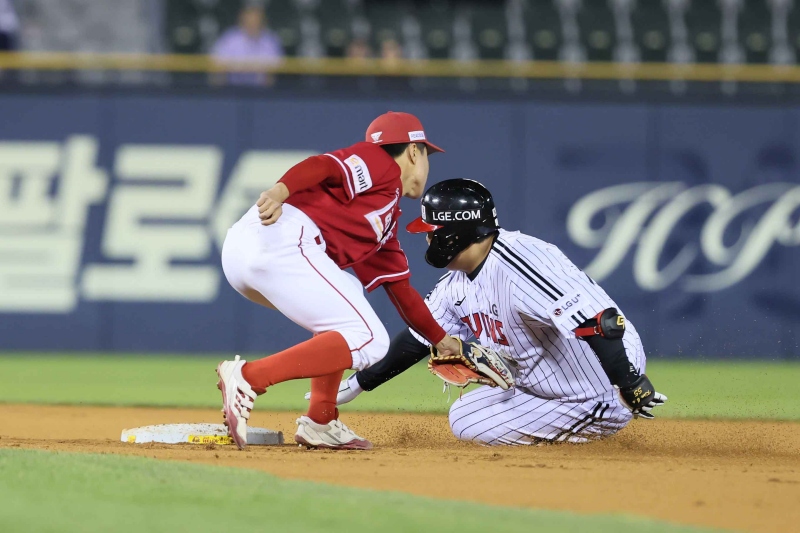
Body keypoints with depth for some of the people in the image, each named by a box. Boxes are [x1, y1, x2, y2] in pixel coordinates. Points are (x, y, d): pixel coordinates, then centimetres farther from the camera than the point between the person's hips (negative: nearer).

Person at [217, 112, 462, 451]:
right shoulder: (380, 164, 10)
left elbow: (400, 289, 39)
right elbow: (323, 166, -9)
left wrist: (439, 339, 47)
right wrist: (280, 190, -26)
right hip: (282, 240, -10)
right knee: (369, 341, -9)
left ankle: (320, 423, 17)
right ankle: (247, 378, -20)